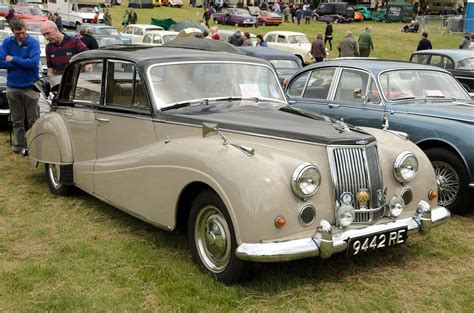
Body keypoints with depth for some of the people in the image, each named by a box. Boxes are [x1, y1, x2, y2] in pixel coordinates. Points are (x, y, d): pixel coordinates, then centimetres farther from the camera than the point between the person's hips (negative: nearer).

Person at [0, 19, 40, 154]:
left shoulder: (33, 43, -7)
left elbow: (33, 63, -20)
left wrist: (13, 59, -12)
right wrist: (23, 63, -13)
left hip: (30, 87, -3)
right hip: (12, 87, 3)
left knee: (33, 120, 1)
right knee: (17, 121, 11)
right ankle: (19, 146, 20)